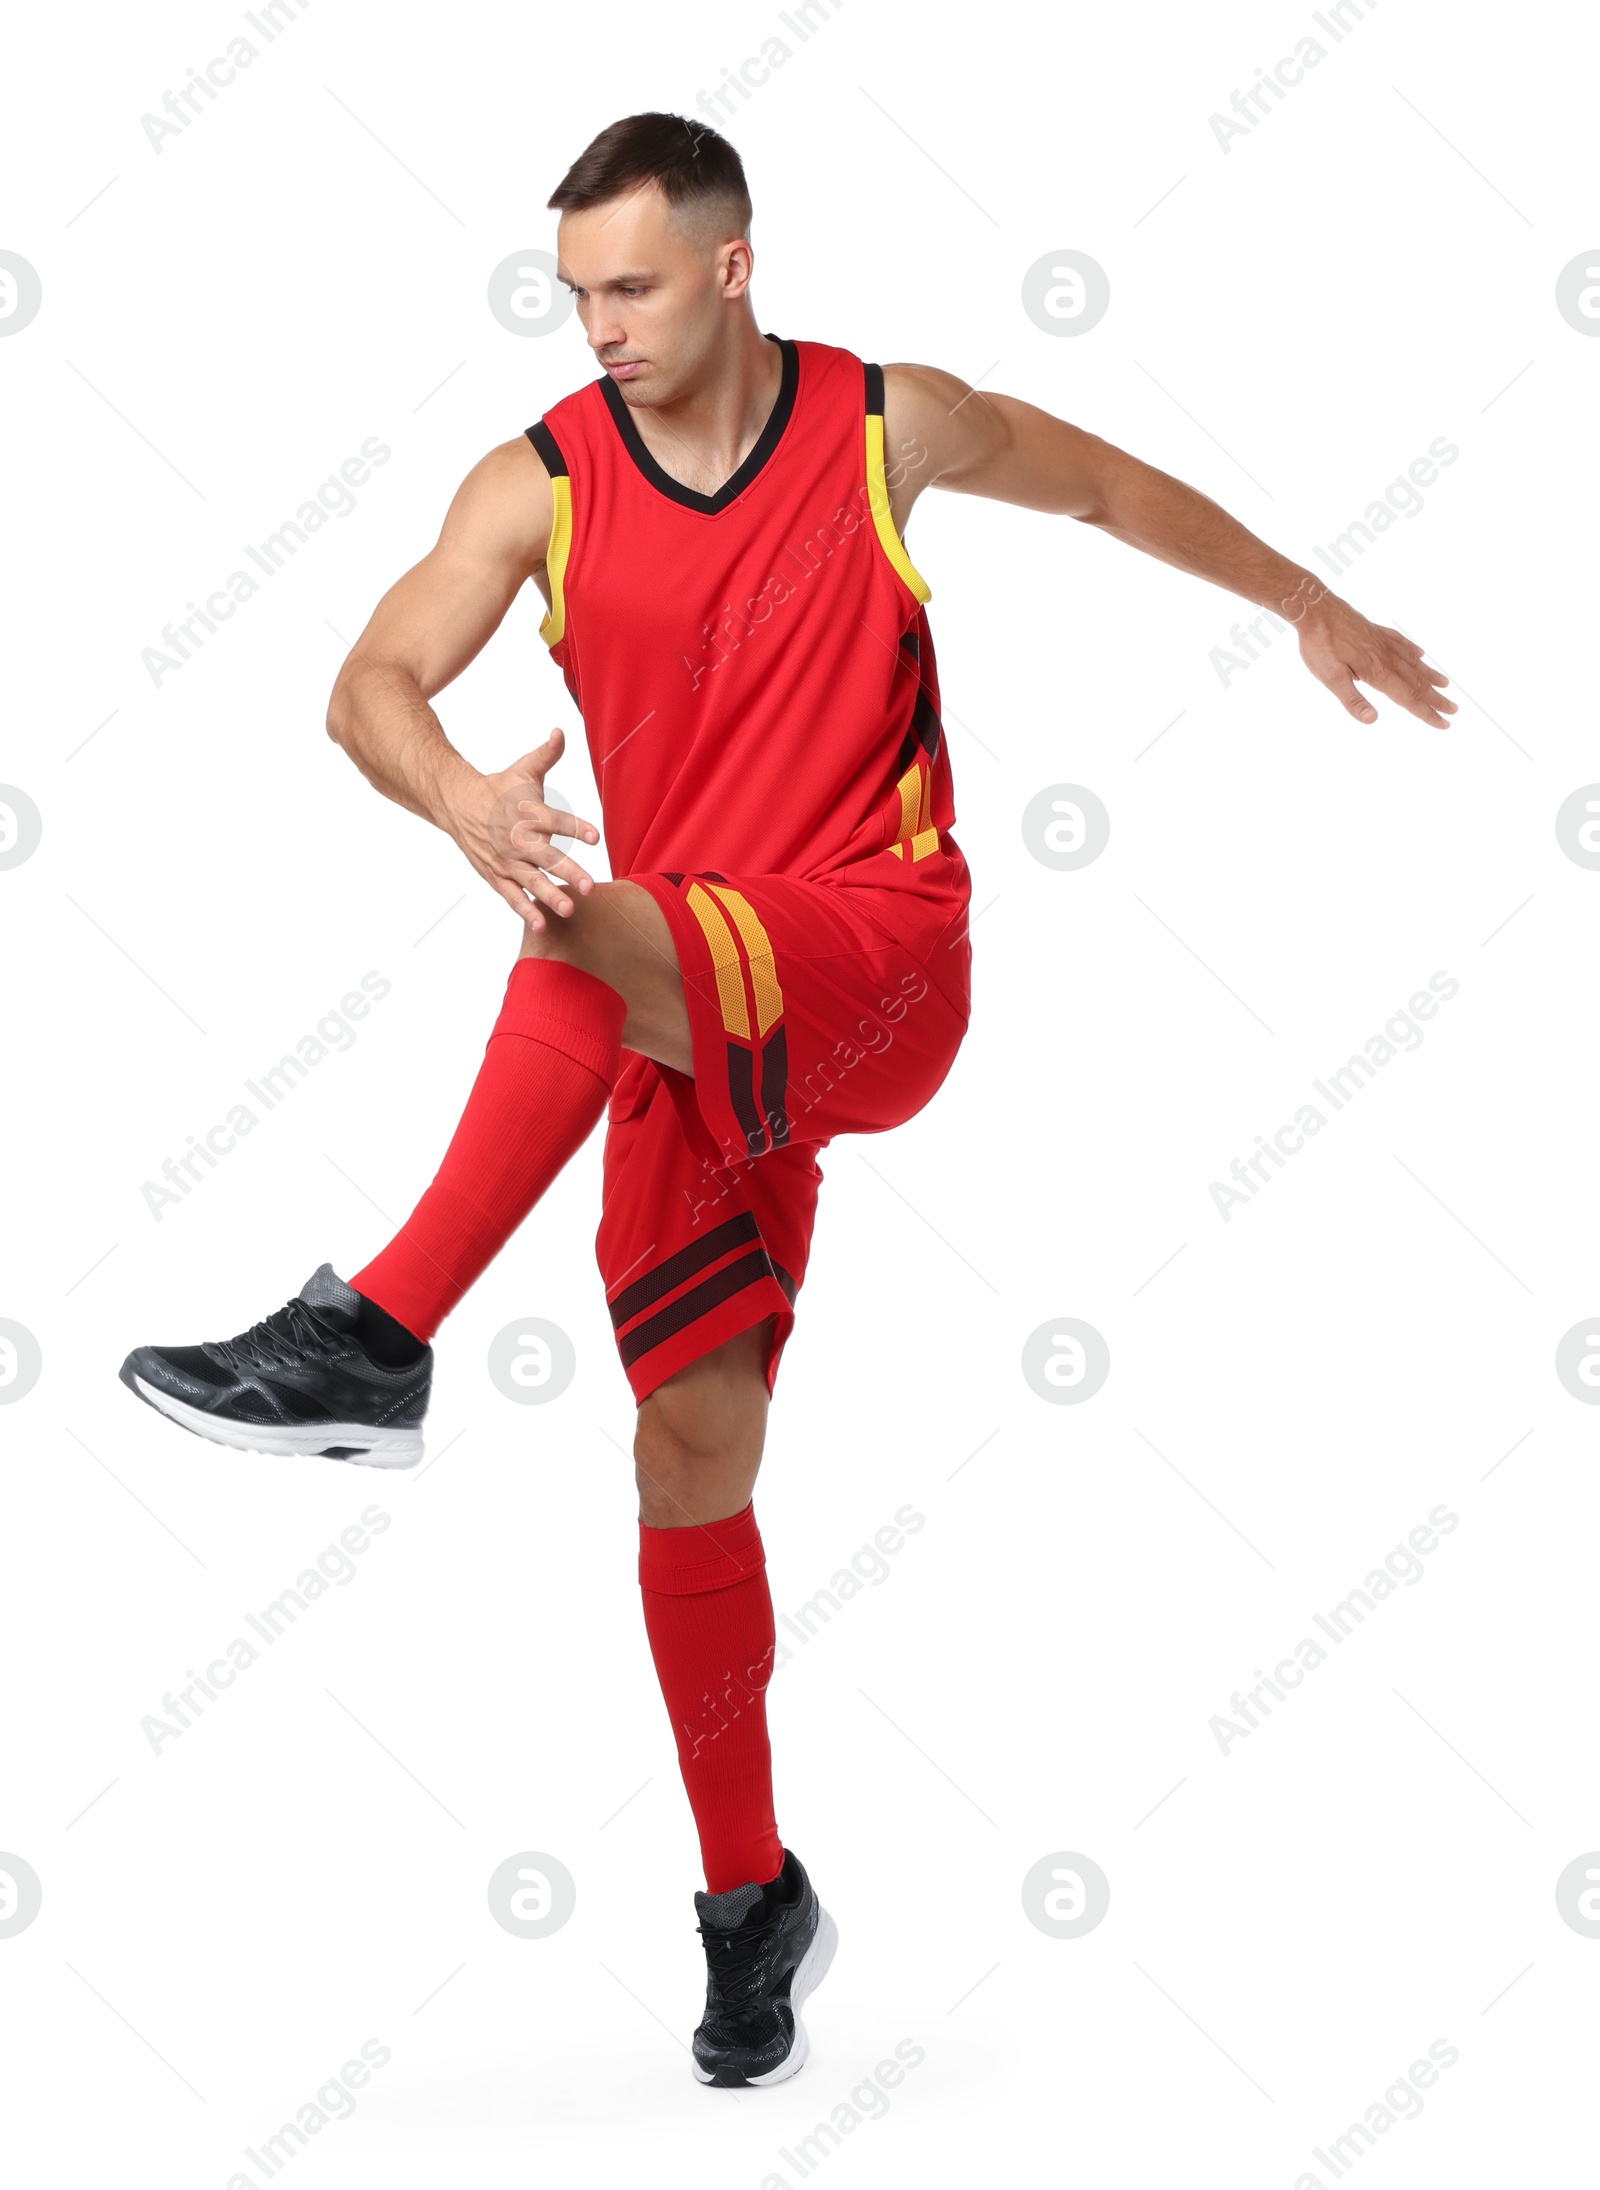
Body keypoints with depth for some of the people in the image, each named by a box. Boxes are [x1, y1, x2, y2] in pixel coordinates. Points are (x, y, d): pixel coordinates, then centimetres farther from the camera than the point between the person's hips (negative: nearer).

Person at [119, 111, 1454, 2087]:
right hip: (691, 1025, 3)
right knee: (693, 1459, 1)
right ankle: (752, 1896, 17)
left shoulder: (890, 427, 0)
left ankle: (372, 1340, -33)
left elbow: (1107, 486, 17)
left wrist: (1310, 608, 26)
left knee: (600, 937, -36)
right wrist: (461, 795, -30)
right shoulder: (540, 481, 1)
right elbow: (371, 686, -7)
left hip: (878, 971, -3)